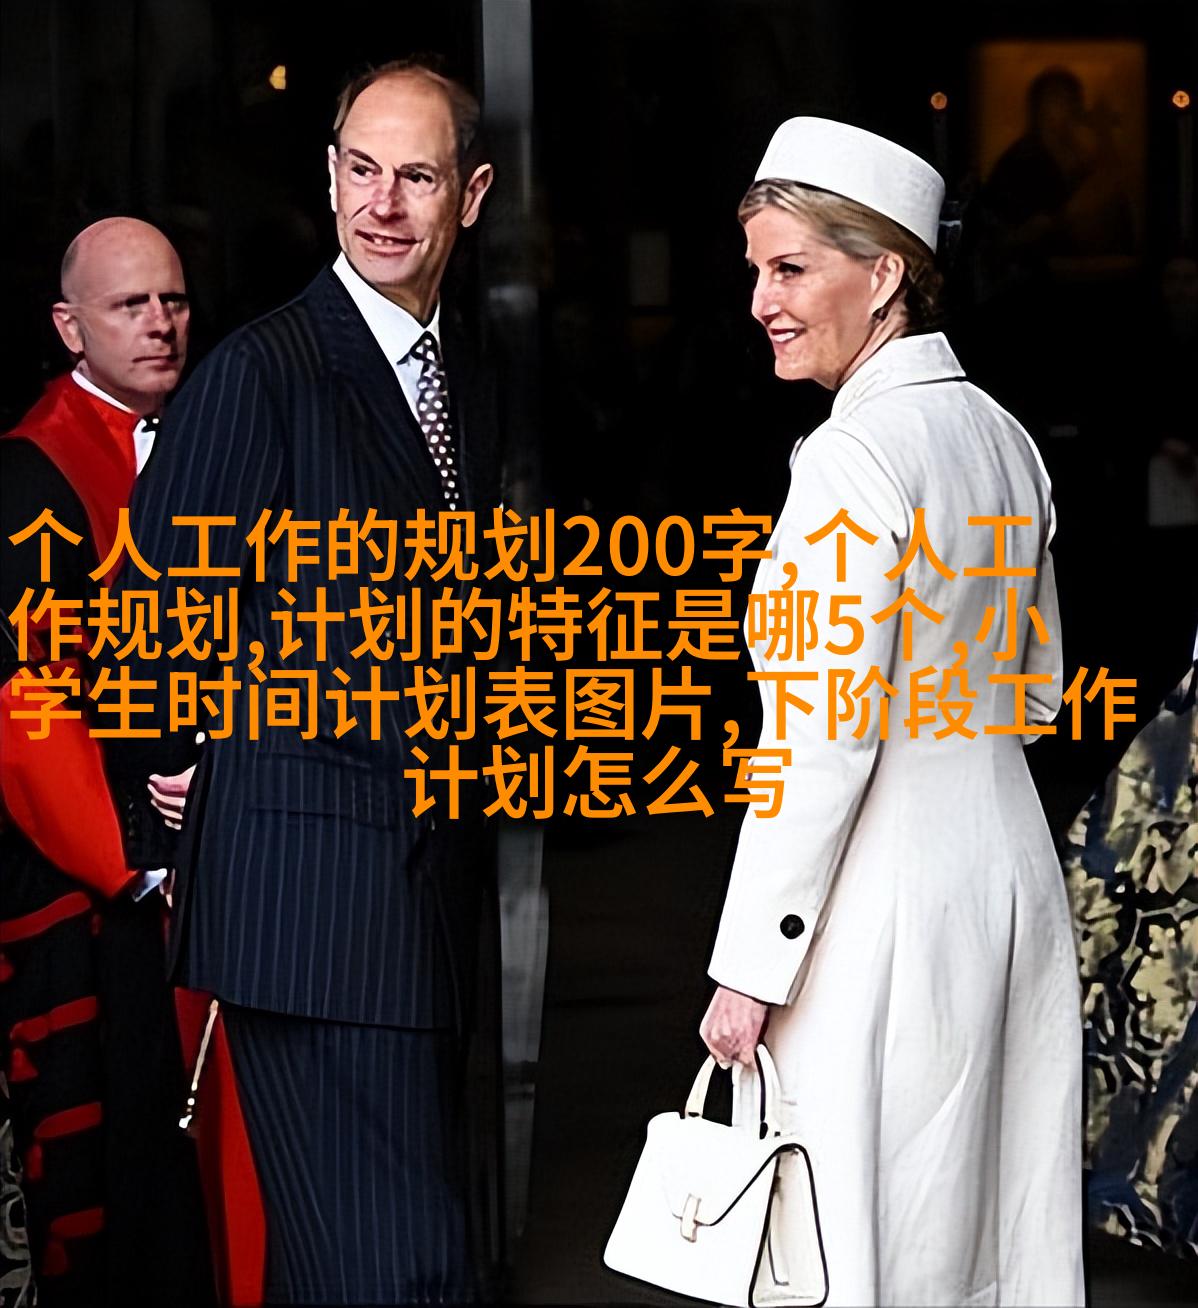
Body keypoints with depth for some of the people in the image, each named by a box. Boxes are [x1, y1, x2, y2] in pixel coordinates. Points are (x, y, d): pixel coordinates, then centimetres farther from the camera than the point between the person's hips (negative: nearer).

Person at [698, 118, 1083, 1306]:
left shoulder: (854, 457, -16)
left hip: (887, 898, -9)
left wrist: (749, 967, -15)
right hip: (1010, 866, 9)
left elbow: (822, 737, -19)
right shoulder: (1003, 438, 10)